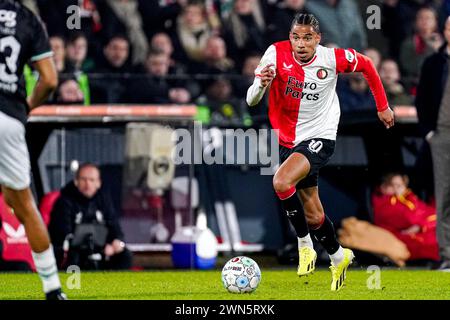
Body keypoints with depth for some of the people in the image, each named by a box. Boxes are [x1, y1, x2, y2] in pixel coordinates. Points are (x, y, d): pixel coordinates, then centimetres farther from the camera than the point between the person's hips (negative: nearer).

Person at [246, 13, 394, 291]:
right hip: (289, 140, 4)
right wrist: (262, 83, -38)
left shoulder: (332, 59, -15)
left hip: (320, 137, -4)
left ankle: (305, 245, -12)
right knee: (313, 216, 12)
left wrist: (383, 107, 12)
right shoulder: (277, 54, -14)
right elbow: (251, 101, -16)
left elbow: (366, 65, 6)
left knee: (282, 181, -30)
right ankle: (338, 257, 39)